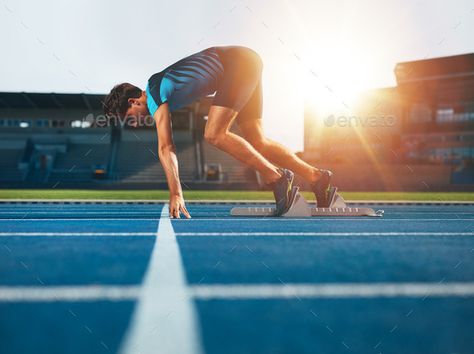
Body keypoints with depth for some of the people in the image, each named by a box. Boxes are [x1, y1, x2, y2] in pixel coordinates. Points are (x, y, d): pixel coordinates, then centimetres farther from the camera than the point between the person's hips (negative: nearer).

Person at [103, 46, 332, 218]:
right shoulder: (158, 87, 14)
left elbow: (165, 148, -21)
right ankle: (315, 177, 6)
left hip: (236, 62, -10)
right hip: (247, 64, 10)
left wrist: (176, 196, -24)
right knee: (256, 141, 7)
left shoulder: (154, 97, -14)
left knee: (214, 135, -17)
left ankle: (277, 177, -13)